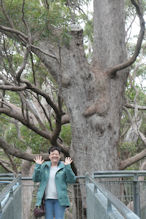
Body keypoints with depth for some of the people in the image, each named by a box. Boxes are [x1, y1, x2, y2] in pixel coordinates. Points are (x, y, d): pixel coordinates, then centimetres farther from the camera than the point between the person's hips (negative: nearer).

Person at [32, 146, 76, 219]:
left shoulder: (64, 167, 1)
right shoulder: (44, 166, 8)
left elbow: (72, 180, -8)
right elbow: (35, 179, 3)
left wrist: (68, 167, -19)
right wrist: (38, 166, -8)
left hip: (59, 199, -2)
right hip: (47, 199, 2)